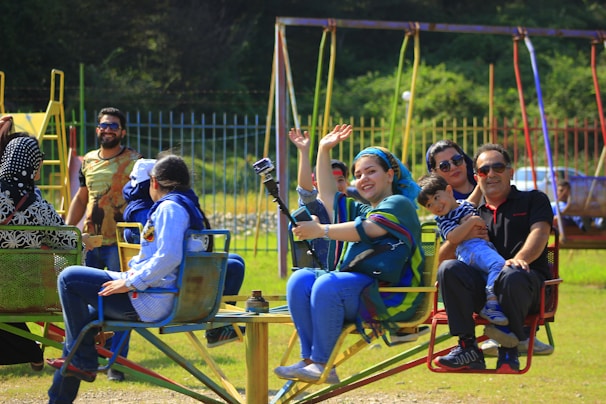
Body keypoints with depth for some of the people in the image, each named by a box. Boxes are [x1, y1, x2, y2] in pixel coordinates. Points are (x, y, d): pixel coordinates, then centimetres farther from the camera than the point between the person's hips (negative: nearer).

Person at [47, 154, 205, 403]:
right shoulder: (189, 208, 16)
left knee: (69, 279, -8)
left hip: (149, 301, -11)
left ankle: (83, 362, -2)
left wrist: (130, 283, -21)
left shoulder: (169, 207, -14)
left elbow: (169, 257, -26)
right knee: (85, 314, 24)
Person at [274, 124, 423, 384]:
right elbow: (327, 195, 40)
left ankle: (322, 364, -34)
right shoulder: (359, 209, 31)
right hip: (352, 283, 8)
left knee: (328, 284, -33)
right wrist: (323, 151, 36)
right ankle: (308, 359, -27)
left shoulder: (399, 204, 2)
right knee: (300, 280, -17)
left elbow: (367, 230, -14)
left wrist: (322, 231, -19)